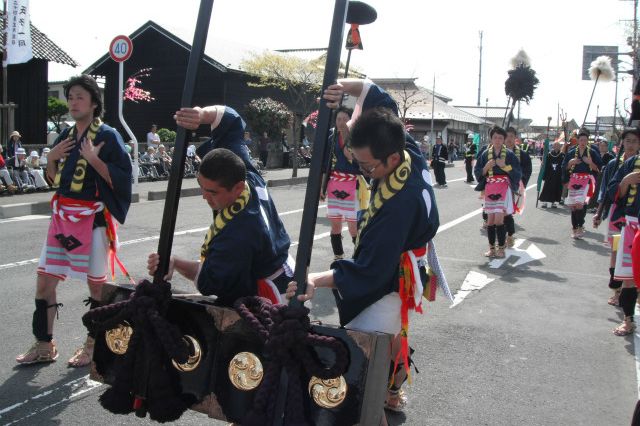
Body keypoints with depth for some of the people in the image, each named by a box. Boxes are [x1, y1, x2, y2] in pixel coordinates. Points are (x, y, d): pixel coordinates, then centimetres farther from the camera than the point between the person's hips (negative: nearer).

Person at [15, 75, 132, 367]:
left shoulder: (107, 136, -8)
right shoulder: (65, 137, 11)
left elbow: (121, 179, -14)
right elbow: (53, 180, 19)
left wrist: (94, 159, -21)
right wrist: (52, 158, 1)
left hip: (92, 219, -7)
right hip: (62, 216, 7)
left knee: (96, 285, 7)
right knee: (44, 282, 8)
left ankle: (93, 346, 22)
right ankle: (44, 346, 22)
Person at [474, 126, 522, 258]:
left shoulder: (509, 154, -1)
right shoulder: (485, 154, 5)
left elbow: (518, 173, -1)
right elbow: (477, 172, 6)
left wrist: (505, 166, -15)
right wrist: (486, 167, -12)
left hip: (503, 189, -3)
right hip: (489, 189, 3)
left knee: (499, 220, -11)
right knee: (490, 220, 5)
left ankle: (501, 248, 0)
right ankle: (492, 248, 15)